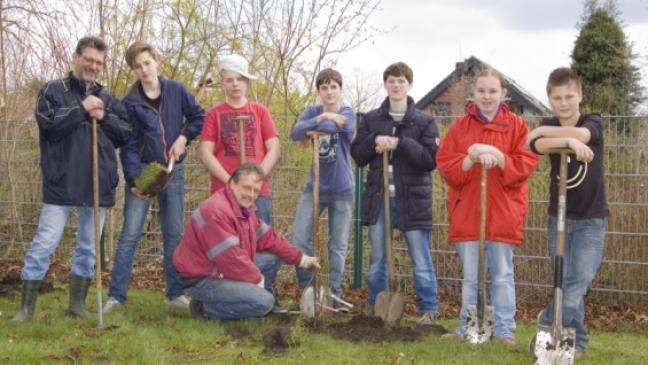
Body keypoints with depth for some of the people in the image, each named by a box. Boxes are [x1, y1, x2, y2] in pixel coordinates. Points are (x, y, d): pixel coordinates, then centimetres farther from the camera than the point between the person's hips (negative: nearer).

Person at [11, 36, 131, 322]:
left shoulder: (108, 100, 14)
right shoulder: (53, 90, 2)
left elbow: (126, 135, 9)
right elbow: (48, 124, -12)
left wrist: (104, 117, -6)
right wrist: (82, 109, -14)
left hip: (98, 184, 4)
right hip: (61, 183, -4)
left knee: (88, 246, 10)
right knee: (44, 243, -2)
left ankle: (78, 303, 21)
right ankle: (27, 305, 7)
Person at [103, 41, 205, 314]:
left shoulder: (176, 91, 0)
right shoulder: (130, 102, -5)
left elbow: (199, 116, 10)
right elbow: (128, 145, -7)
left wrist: (184, 137, -6)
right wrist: (134, 179, -17)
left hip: (173, 171, 2)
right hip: (142, 170, -2)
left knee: (174, 234, 7)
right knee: (130, 234, -4)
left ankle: (175, 294, 15)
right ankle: (116, 295, 1)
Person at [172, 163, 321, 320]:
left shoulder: (244, 206, 6)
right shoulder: (217, 211, -27)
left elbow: (268, 238, 13)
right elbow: (231, 259, -28)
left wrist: (302, 259, 9)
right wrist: (258, 279, -13)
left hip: (224, 269, 10)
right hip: (202, 279, -10)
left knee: (272, 260, 8)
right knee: (264, 301, -20)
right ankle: (207, 307, -7)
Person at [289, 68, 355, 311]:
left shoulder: (347, 113, -6)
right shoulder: (312, 112, 3)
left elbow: (329, 128, -28)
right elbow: (295, 133, -16)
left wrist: (310, 130, -13)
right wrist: (321, 118, -22)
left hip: (341, 189, -2)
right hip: (314, 187, 2)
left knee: (338, 246, 5)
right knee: (299, 239, -5)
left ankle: (335, 294, 18)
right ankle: (307, 288, 12)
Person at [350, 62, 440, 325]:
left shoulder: (424, 121, 0)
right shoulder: (371, 119, 9)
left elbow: (432, 159, -9)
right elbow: (358, 155, 7)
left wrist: (399, 143, -18)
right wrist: (374, 140, -12)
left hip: (412, 198, -3)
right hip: (378, 198, 3)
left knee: (421, 261, 0)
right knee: (377, 260, 12)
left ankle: (428, 310, 11)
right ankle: (374, 308, 25)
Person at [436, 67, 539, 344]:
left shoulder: (517, 125, 4)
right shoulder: (460, 127, 6)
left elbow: (526, 165, -5)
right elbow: (445, 165, -2)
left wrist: (497, 156, -20)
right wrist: (471, 158, -19)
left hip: (503, 213, -1)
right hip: (466, 212, 2)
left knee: (502, 275, 4)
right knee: (470, 276, 9)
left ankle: (505, 330, 13)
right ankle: (467, 328, 19)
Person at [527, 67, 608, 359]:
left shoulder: (593, 123, -3)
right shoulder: (547, 126, 2)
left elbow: (581, 135, -29)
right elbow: (539, 146, -23)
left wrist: (543, 129, -16)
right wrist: (569, 141, -40)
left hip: (591, 218, -2)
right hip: (559, 216, 2)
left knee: (580, 281, -9)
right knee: (567, 281, 4)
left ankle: (550, 322, 6)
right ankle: (576, 340, 18)